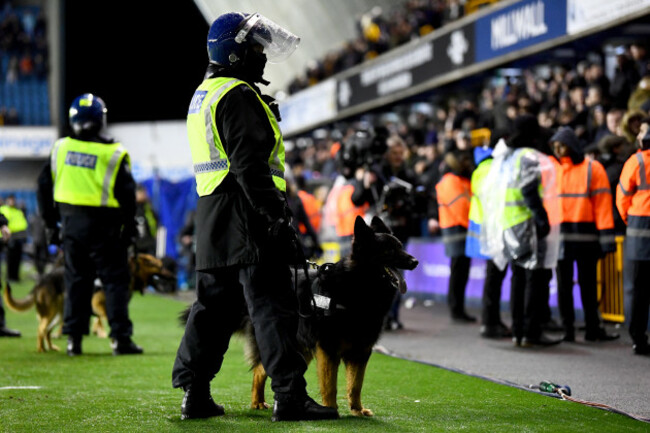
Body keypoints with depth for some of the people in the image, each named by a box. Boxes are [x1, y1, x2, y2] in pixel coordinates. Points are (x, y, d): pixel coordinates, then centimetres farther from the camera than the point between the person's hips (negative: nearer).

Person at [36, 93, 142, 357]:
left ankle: (73, 338, 10)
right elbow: (126, 194, -9)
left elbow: (45, 186, 8)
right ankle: (120, 337, -2)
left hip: (70, 224, 4)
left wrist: (50, 223, 16)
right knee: (115, 280, 2)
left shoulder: (61, 148, 3)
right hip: (102, 226, -4)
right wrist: (129, 228, 2)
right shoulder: (113, 154, -10)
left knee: (76, 280, 12)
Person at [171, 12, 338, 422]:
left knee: (215, 305, 14)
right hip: (246, 217, -10)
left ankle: (194, 394, 16)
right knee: (274, 307, -8)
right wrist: (277, 218, -21)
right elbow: (251, 165, -20)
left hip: (213, 219, 10)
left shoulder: (203, 95, 20)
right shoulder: (238, 96, -13)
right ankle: (291, 397, -9)